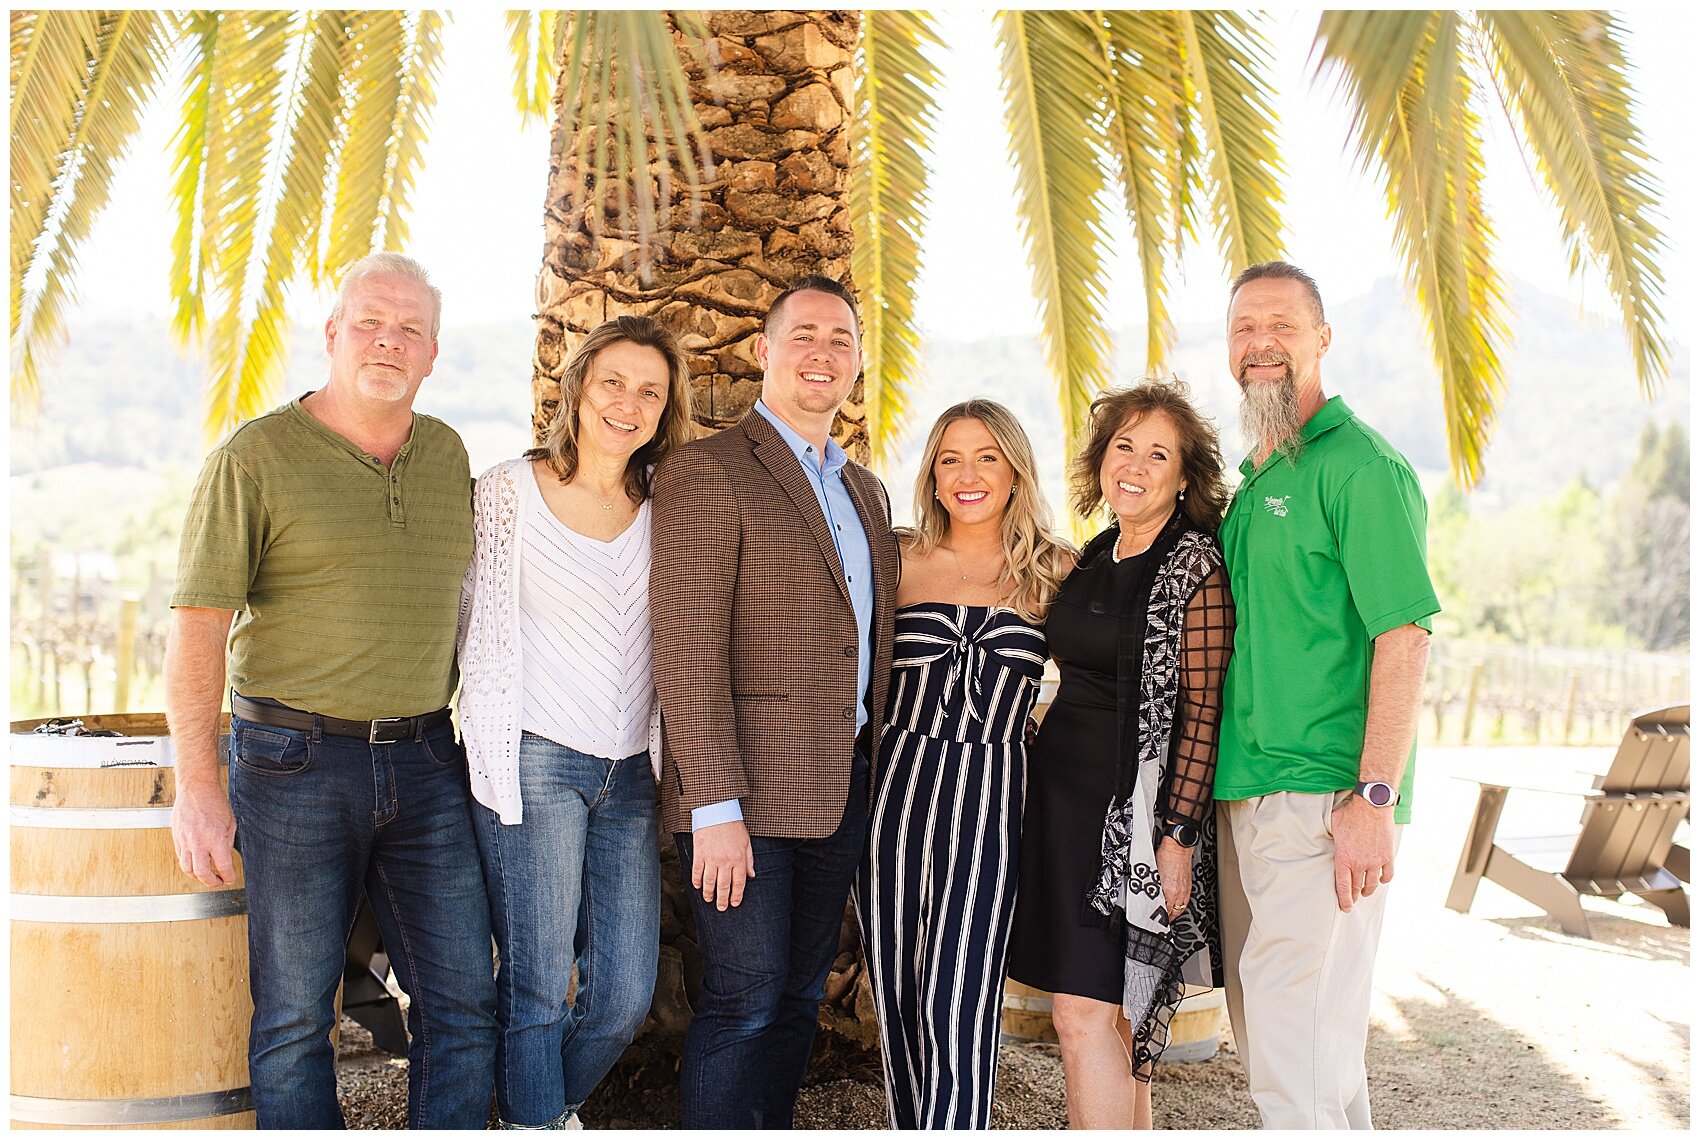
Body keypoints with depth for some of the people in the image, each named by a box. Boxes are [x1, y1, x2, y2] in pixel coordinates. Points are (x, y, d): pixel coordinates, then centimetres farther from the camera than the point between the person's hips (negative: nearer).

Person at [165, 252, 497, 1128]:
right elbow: (197, 625, -10)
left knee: (463, 1002, 4)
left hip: (425, 763, 5)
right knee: (293, 1015, 5)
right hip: (294, 762, -4)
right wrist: (195, 787, -16)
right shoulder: (254, 457, -6)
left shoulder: (447, 455, 10)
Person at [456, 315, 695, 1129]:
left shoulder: (663, 511, 11)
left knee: (626, 993, 5)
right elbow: (484, 629, 2)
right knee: (537, 986, -2)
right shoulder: (510, 490, -1)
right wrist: (498, 765, -2)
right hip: (535, 762, -4)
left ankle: (555, 1106, 31)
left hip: (629, 772, 4)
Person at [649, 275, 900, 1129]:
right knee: (745, 1002, -4)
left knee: (799, 998, 12)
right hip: (748, 787, -7)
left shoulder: (865, 490, 17)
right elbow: (687, 651, -14)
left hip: (842, 785, 7)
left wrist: (872, 773, 10)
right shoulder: (707, 473, -7)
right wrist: (716, 808, -18)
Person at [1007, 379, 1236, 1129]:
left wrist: (1178, 834, -18)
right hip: (1063, 796, 7)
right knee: (1111, 1017, 10)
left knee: (1086, 1014, -10)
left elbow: (1202, 709, -13)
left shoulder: (1195, 565, -8)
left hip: (1139, 808, -7)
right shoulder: (1094, 559, 14)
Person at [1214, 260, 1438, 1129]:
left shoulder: (1360, 465, -9)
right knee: (1263, 1028, 16)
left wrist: (1375, 798, -21)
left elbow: (1404, 635, -16)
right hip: (1243, 795, 9)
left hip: (1322, 798, -9)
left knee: (1298, 1052, -7)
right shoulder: (1251, 480, 17)